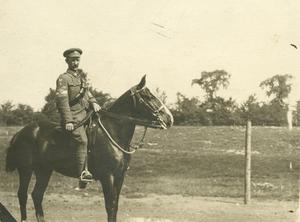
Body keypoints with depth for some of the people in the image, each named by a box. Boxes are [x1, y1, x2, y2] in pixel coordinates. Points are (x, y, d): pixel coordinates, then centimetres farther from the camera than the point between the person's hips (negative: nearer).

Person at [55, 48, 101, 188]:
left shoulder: (82, 76, 19)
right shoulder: (63, 78, -6)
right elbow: (62, 101, -13)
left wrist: (93, 103, 5)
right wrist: (68, 121, -20)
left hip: (85, 113, 9)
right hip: (73, 116, -9)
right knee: (81, 140, -25)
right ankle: (82, 174, -29)